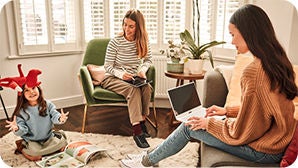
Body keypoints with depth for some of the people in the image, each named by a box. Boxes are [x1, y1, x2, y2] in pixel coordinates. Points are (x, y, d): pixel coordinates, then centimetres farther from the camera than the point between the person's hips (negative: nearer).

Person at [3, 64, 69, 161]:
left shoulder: (47, 104, -6)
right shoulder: (21, 111, -11)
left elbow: (54, 115, -15)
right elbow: (22, 130, -14)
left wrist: (60, 119, -40)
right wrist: (17, 128, -38)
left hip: (48, 137, 2)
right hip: (31, 140, -1)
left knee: (62, 142, -21)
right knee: (35, 156, -25)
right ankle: (22, 147, 6)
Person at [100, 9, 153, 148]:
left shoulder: (143, 41, 0)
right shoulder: (115, 42, -11)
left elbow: (148, 60, 11)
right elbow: (108, 67, -9)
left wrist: (143, 69, -11)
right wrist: (121, 74, -28)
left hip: (134, 79, 4)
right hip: (112, 79, -3)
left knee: (147, 87, -29)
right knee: (133, 89, -33)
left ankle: (141, 121, -17)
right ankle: (137, 130, -36)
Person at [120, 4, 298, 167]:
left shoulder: (253, 72, -28)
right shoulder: (277, 61, 1)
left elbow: (241, 133, -23)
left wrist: (210, 123, -8)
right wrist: (228, 111, 11)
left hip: (263, 151, -8)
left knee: (190, 126, 1)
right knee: (197, 121, 14)